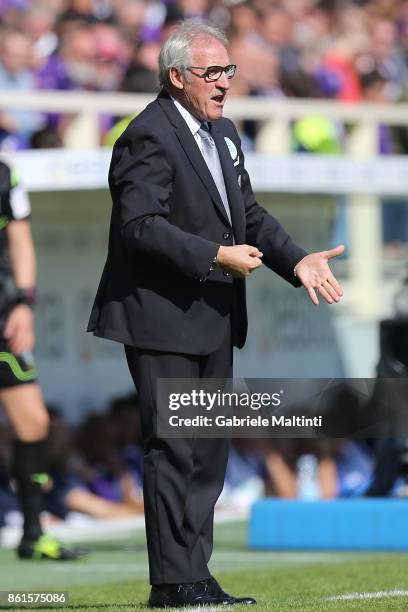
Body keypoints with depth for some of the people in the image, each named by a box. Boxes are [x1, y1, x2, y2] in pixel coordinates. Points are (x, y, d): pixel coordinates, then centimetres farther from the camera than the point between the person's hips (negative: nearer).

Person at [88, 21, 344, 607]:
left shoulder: (222, 134, 15)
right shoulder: (149, 137, -14)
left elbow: (249, 213, 19)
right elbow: (141, 225, -22)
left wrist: (297, 260, 3)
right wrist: (217, 258, -24)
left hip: (213, 319, 9)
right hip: (163, 321, -9)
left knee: (209, 450, 11)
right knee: (174, 451, -7)